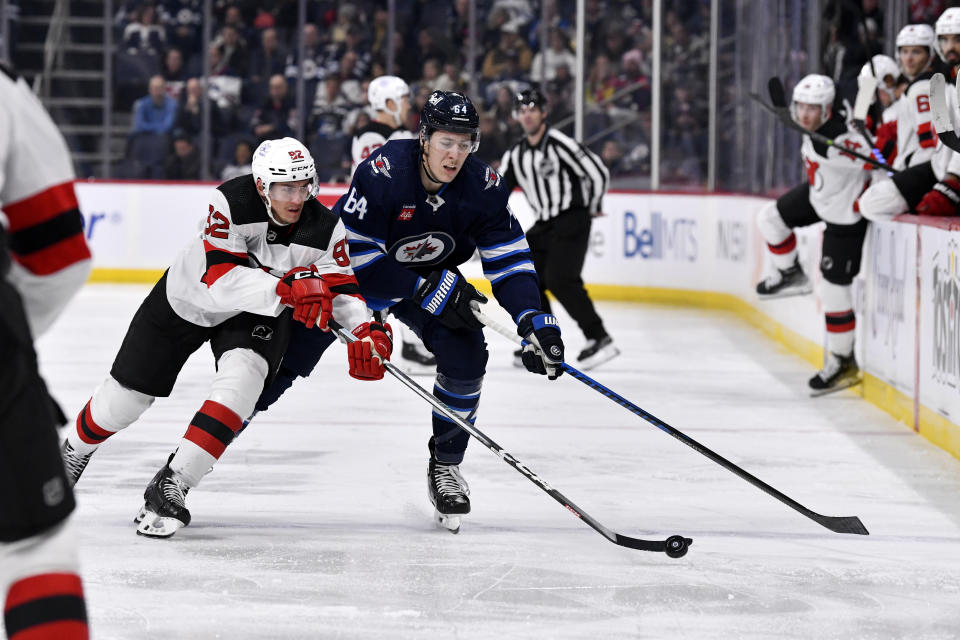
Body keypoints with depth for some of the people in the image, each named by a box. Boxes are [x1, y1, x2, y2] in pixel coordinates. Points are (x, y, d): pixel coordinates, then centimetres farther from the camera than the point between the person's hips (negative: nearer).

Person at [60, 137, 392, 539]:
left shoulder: (324, 228, -23)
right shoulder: (230, 203, -34)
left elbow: (340, 287, -19)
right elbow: (220, 279, -43)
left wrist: (365, 330, -40)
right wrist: (287, 288, -55)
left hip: (258, 314, 2)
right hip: (188, 298, -2)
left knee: (243, 374, -30)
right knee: (125, 397, 6)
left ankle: (171, 485, -24)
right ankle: (73, 451, 40)